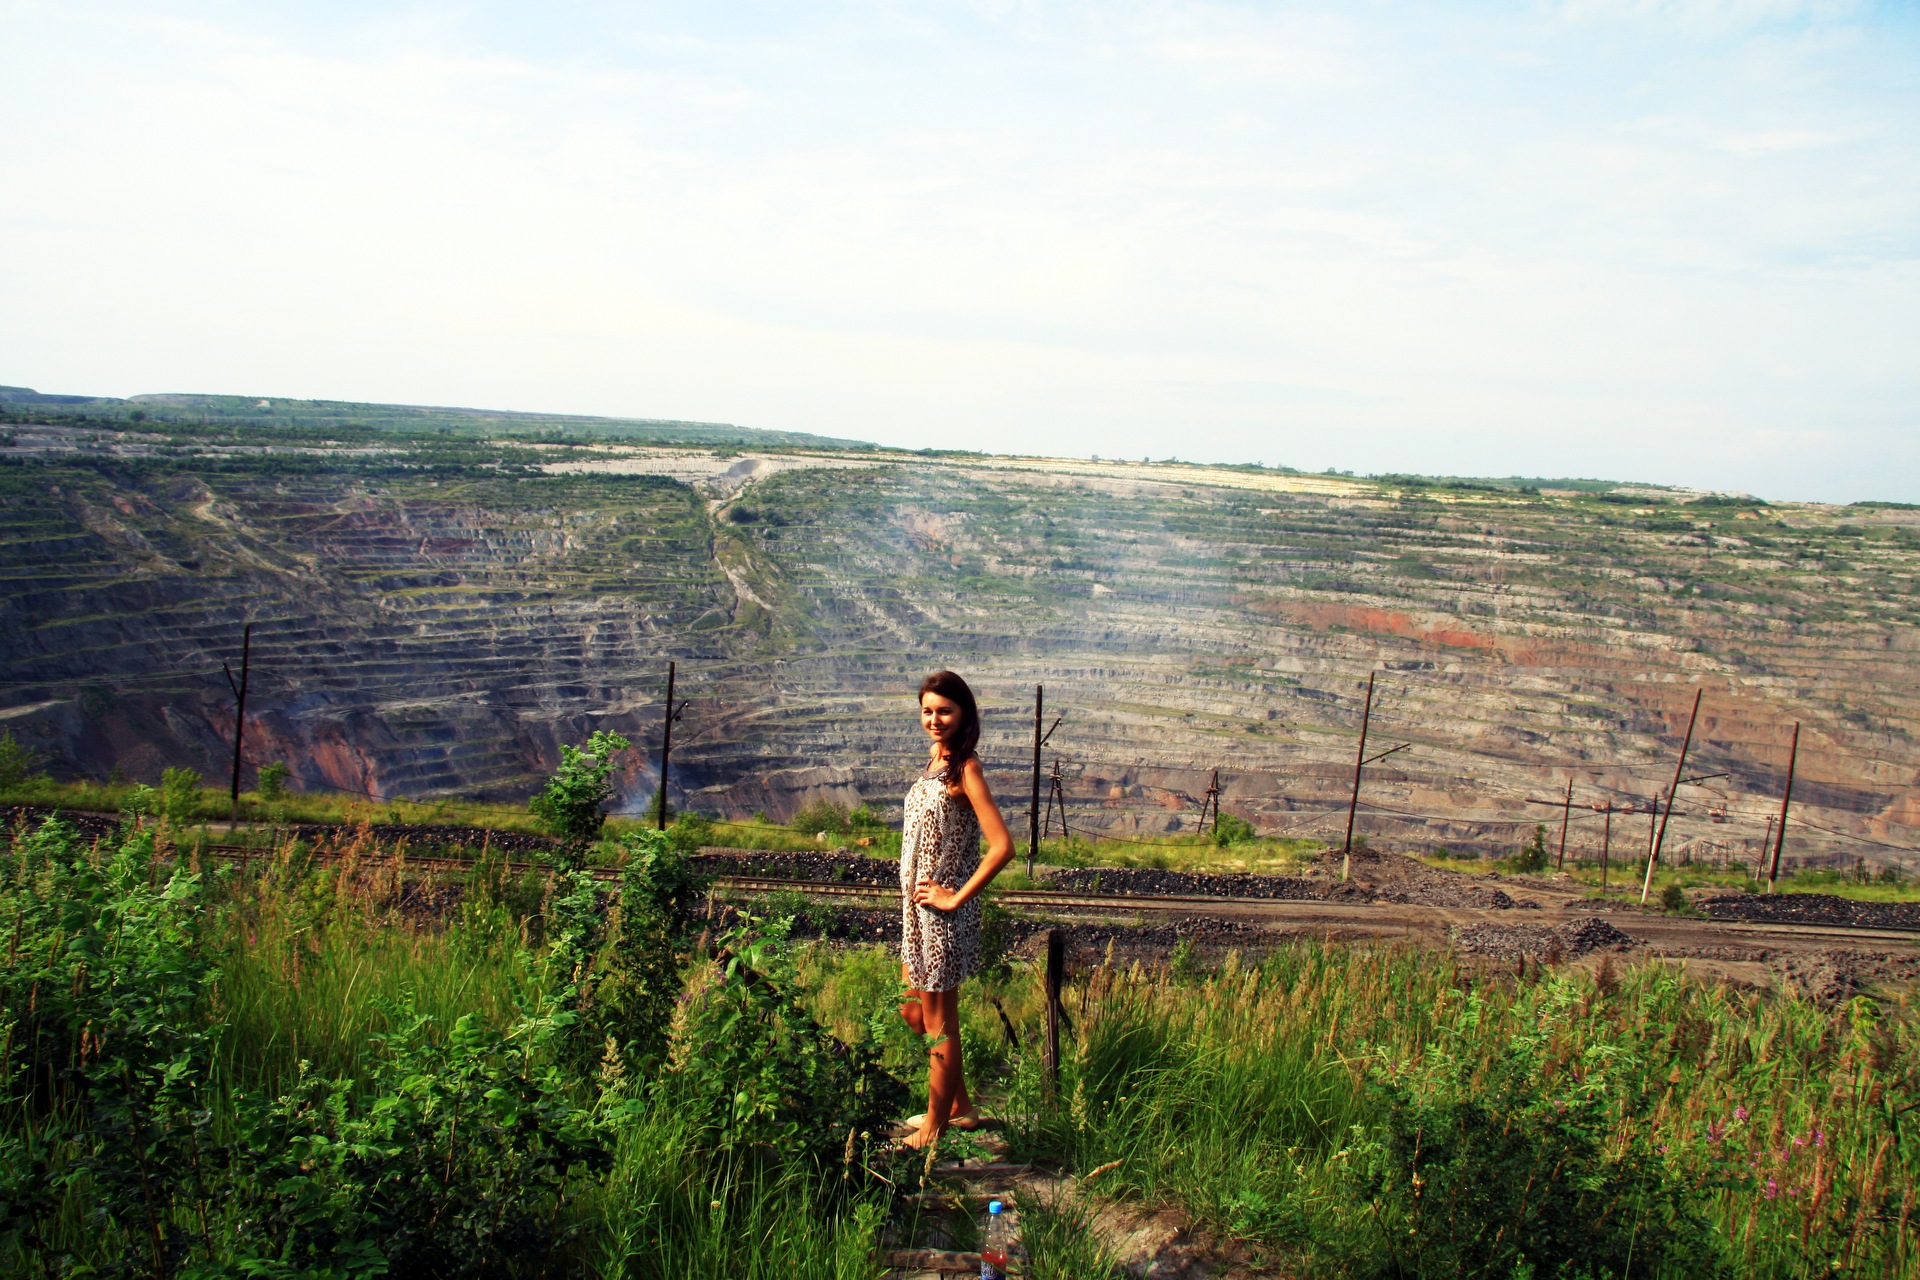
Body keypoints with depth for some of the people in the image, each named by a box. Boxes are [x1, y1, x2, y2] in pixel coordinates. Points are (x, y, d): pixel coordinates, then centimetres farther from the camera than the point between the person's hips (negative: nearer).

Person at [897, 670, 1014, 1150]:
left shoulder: (964, 769, -18)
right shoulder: (936, 762, 8)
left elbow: (1001, 847, -26)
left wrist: (957, 897, -19)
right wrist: (916, 893, 8)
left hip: (944, 912, -9)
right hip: (917, 908, 9)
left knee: (937, 1021, 5)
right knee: (913, 1011, 20)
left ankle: (935, 1128, 21)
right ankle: (959, 1106, 35)